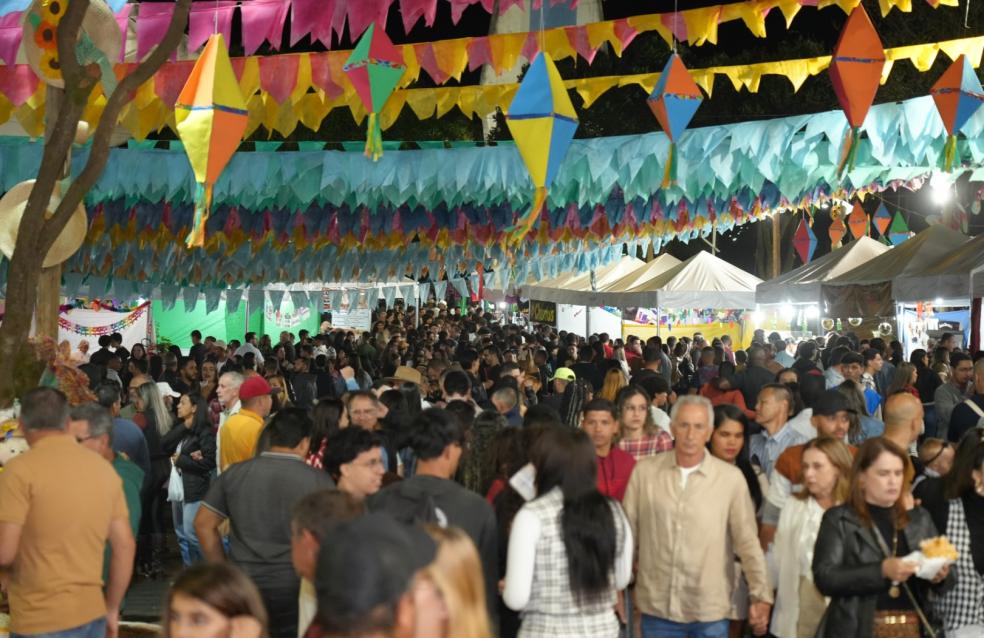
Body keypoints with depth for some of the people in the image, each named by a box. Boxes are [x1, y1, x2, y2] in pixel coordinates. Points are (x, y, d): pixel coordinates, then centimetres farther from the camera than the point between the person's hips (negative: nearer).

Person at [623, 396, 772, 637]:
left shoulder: (731, 477, -7)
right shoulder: (644, 471, -2)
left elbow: (747, 541, -3)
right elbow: (627, 532, 4)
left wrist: (761, 595, -3)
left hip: (710, 611, -1)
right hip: (656, 608, 1)